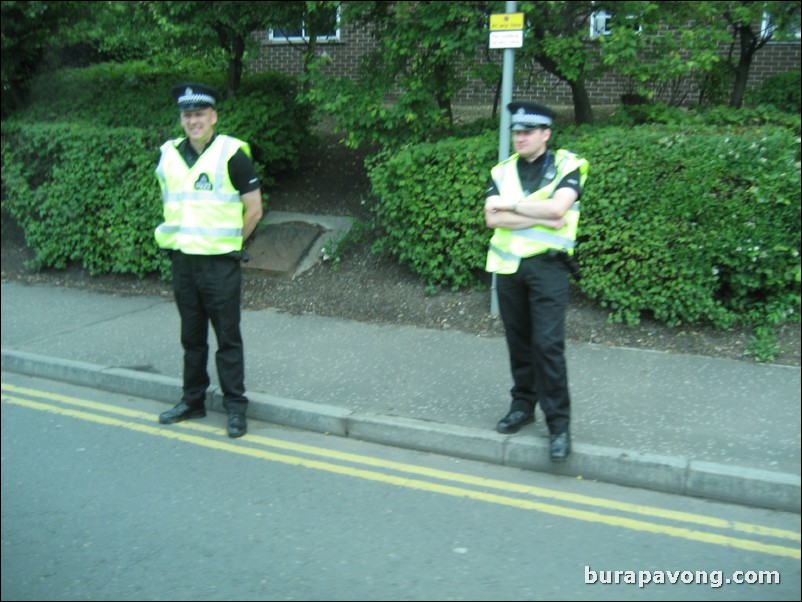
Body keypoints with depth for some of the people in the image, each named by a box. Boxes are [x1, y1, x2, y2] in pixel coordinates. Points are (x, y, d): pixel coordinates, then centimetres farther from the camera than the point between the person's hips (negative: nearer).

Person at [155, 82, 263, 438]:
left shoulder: (232, 155, -8)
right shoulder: (169, 155, 8)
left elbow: (254, 210, -5)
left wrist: (229, 242, 3)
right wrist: (182, 237, 13)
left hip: (220, 265, -5)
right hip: (182, 262, 5)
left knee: (227, 338, 1)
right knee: (191, 337, 15)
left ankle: (236, 407, 10)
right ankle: (192, 401, 28)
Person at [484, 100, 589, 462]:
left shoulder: (566, 167, -2)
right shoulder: (502, 171, 8)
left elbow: (557, 207, -20)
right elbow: (492, 218, -7)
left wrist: (511, 205, -11)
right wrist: (542, 217, -14)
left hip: (547, 265, -4)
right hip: (508, 265, 4)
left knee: (548, 344, -9)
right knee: (518, 341, 11)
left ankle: (558, 423, 0)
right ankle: (523, 405, 27)